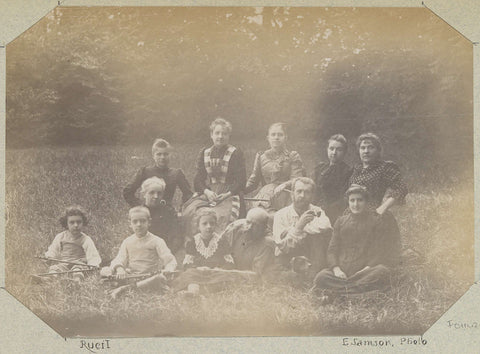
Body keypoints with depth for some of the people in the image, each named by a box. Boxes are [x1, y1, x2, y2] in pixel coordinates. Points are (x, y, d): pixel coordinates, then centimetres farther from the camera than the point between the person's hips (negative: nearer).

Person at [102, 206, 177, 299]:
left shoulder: (156, 241, 2)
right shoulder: (127, 242, 12)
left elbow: (170, 260, -5)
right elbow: (119, 260, 2)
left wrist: (168, 270, -29)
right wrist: (119, 269, -23)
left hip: (149, 278, -2)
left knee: (161, 279, -37)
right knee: (104, 270, -14)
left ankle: (125, 288, -33)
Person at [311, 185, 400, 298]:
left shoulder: (375, 221, 10)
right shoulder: (341, 222, 18)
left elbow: (382, 250, 3)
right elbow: (332, 249, 13)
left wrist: (368, 267, -13)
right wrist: (336, 268, -7)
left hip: (365, 271, -1)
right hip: (342, 271, 1)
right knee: (321, 278, -29)